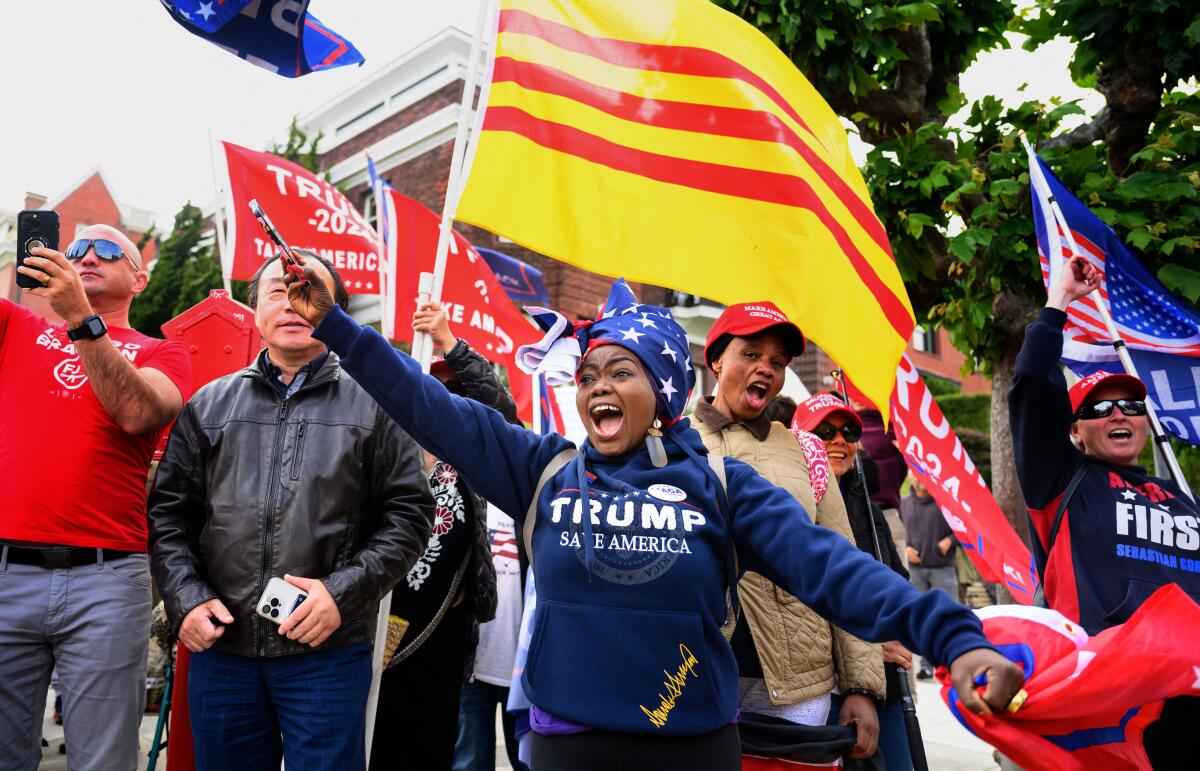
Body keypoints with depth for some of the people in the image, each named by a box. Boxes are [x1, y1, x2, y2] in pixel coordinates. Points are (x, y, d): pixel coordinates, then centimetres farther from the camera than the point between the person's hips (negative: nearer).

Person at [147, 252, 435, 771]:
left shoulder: (371, 406, 2)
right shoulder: (210, 405, 11)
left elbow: (410, 513, -1)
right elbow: (168, 512, 11)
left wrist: (344, 592, -11)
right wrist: (185, 599, -3)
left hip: (329, 651, -2)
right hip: (220, 649, 3)